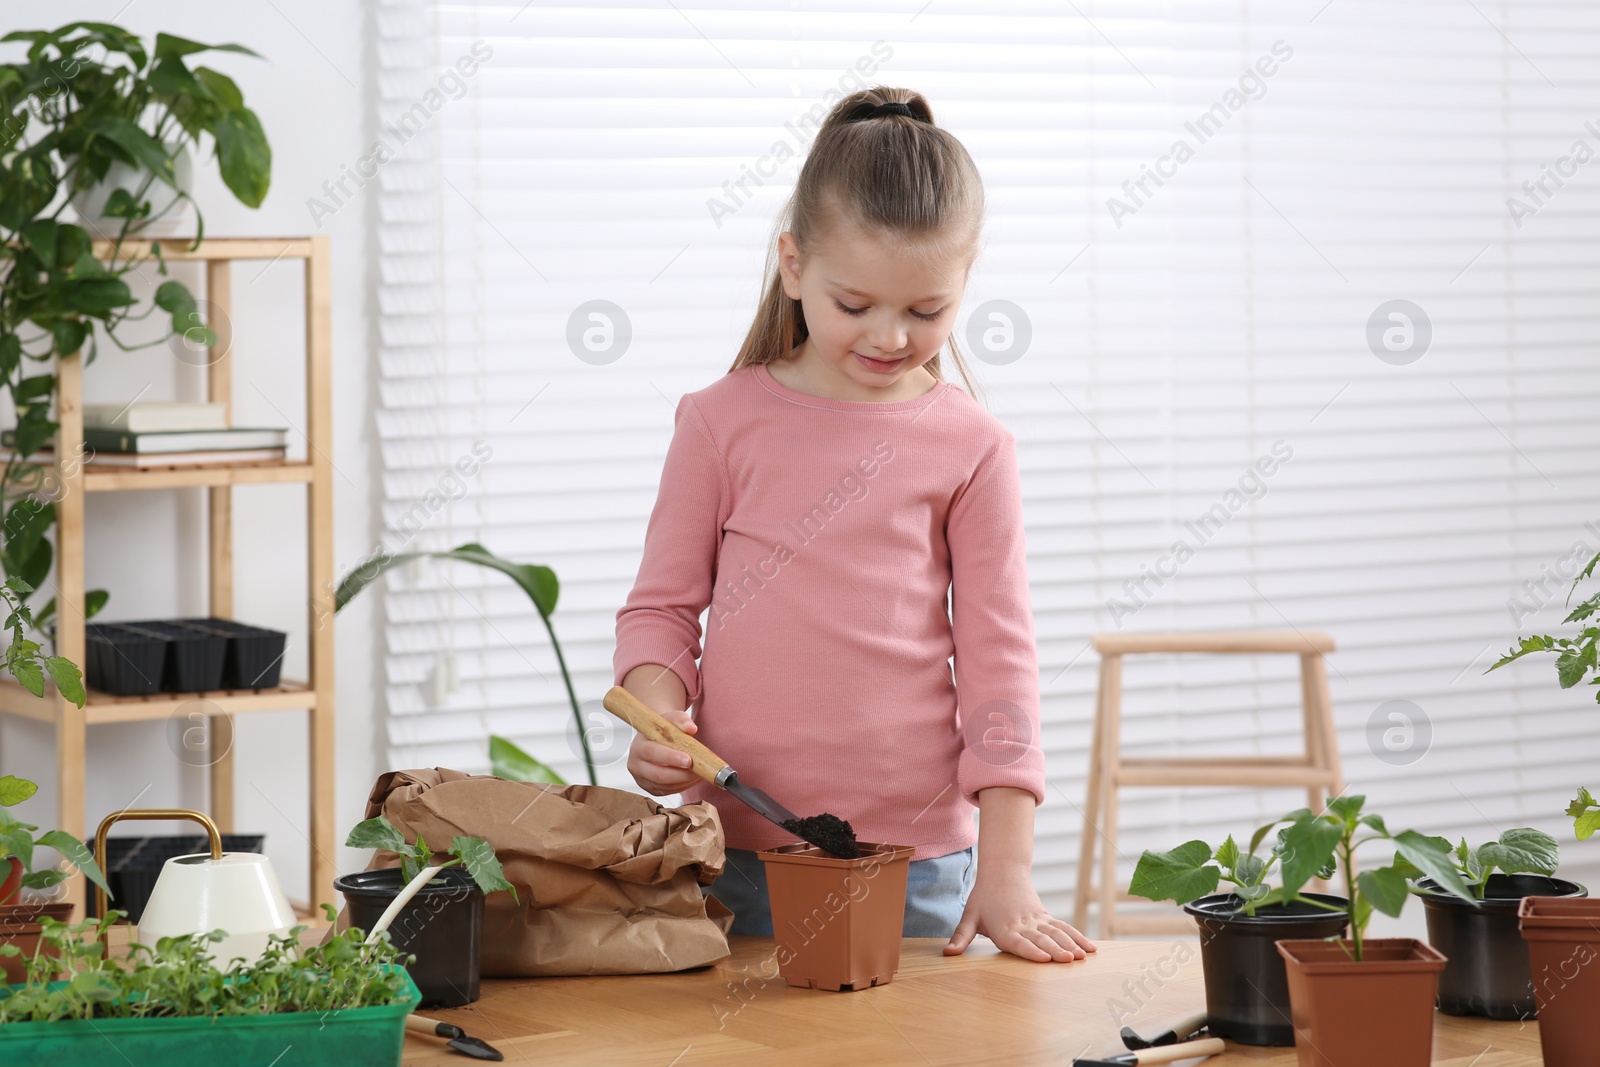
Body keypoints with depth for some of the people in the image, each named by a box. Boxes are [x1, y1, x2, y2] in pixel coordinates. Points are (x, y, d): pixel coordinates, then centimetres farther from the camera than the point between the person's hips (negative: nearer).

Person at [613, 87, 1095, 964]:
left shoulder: (971, 447, 3)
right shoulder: (723, 421, 5)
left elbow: (998, 659, 2)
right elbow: (661, 608, 8)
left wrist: (1006, 873, -4)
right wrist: (655, 716, -14)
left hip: (916, 864, 0)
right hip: (733, 854, 1)